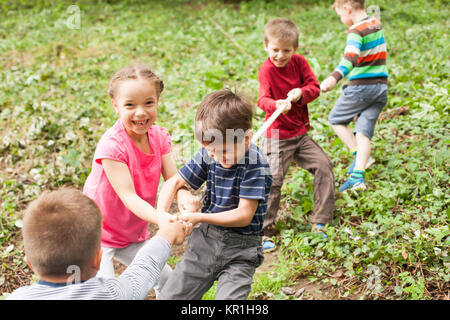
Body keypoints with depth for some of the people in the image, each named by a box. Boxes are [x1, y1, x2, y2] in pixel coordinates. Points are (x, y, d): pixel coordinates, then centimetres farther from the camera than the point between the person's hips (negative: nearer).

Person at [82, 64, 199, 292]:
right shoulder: (112, 145, -27)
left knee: (167, 281, 14)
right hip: (99, 233, -6)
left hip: (134, 234, 6)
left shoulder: (159, 136, -7)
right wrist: (159, 218, -49)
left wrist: (183, 196, -36)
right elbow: (128, 196, -32)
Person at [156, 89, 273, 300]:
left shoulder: (256, 165, -19)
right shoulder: (209, 154, -4)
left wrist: (200, 217, -22)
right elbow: (175, 182, 5)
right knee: (168, 296, 6)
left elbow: (244, 215, -20)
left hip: (239, 251, -5)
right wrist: (161, 214, -12)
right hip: (205, 239, 5)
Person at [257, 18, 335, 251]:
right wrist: (276, 105, -49)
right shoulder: (266, 70, -14)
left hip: (301, 133, 6)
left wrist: (300, 93, -24)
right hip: (278, 136, -6)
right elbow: (263, 99, -26)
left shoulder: (299, 62, 1)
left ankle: (319, 223, 13)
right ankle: (263, 232, 1)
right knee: (273, 180, -11)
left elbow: (315, 88, -2)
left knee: (324, 166, 1)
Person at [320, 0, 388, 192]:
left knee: (336, 119, 12)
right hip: (381, 85, 7)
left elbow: (350, 58, -32)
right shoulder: (376, 23, 11)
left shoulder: (356, 31, -14)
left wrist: (334, 78, -45)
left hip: (360, 86, -7)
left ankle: (359, 156, 1)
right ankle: (358, 176, -9)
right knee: (364, 131, 2)